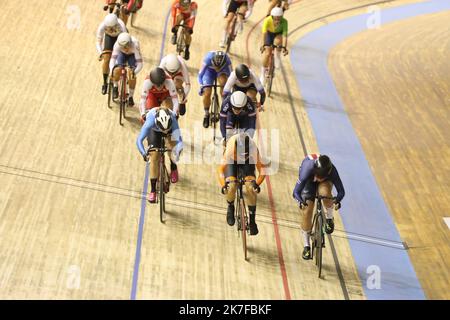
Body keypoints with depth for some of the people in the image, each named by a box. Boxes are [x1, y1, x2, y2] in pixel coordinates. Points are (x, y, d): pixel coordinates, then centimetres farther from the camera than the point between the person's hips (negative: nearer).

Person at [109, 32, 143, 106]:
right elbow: (112, 59, -41)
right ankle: (115, 87, 7)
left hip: (132, 54, -1)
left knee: (132, 74, -19)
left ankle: (131, 97, -1)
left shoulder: (135, 45, -42)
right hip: (122, 54, 1)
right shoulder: (117, 44, -37)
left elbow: (140, 63, -43)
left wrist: (134, 73, -58)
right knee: (118, 69, -23)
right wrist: (111, 71, -56)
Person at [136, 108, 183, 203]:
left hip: (170, 131, 0)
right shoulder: (150, 122, -43)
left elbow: (179, 140, -46)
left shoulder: (173, 121, -42)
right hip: (154, 131, 0)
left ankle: (173, 168, 2)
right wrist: (144, 153, -61)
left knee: (172, 145, -30)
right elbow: (139, 140, -44)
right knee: (154, 157, -8)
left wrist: (177, 152, -64)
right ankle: (153, 190, 3)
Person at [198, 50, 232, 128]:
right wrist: (201, 87, -36)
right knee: (207, 93, -14)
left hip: (223, 69, 0)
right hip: (209, 70, 0)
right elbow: (200, 74, -29)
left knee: (223, 83, -32)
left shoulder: (227, 60, -36)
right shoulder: (208, 58, -38)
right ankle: (206, 114, 11)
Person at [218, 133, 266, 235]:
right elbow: (221, 170, -34)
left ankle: (252, 220, -6)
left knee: (251, 187, -21)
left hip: (248, 162, 1)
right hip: (232, 161, -1)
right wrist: (223, 185, -49)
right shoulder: (230, 148, -38)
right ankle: (230, 207, 9)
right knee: (231, 186, -25)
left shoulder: (253, 149, -36)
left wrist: (257, 184, -46)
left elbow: (262, 170, -29)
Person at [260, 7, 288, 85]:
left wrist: (284, 47, -51)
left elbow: (284, 35, -39)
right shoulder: (267, 20, -35)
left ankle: (277, 55, -7)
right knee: (267, 53, -12)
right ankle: (263, 73, 6)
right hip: (269, 33, 0)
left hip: (278, 34, 0)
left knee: (278, 41, -37)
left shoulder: (284, 21, -34)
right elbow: (264, 33, -42)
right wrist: (264, 45, -54)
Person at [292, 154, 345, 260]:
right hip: (309, 181, 0)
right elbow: (296, 192, -39)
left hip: (326, 180, 1)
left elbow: (341, 191, -34)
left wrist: (337, 200, -55)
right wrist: (301, 201, -59)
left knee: (324, 192, -38)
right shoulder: (308, 169, -41)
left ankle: (329, 218, -7)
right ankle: (306, 246, 6)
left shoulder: (332, 170, -38)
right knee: (306, 212, -11)